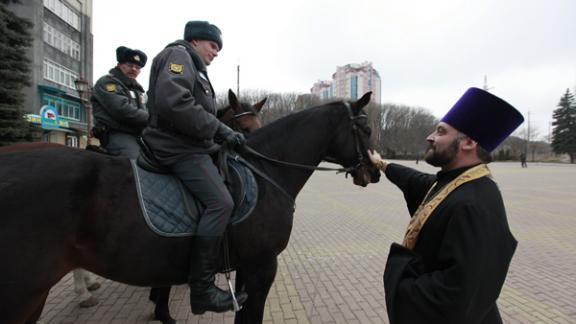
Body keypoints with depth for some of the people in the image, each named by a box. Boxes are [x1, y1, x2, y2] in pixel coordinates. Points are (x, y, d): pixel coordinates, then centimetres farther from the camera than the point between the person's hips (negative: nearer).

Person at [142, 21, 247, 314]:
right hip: (179, 147, -11)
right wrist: (218, 129, -18)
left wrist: (223, 132, 4)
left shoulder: (194, 67, 25)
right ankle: (201, 290, -16)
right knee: (221, 202, -22)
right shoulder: (178, 55, -6)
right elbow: (173, 103, -25)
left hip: (190, 144, 11)